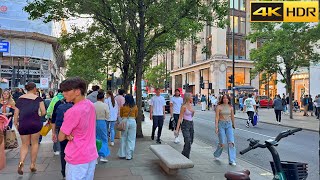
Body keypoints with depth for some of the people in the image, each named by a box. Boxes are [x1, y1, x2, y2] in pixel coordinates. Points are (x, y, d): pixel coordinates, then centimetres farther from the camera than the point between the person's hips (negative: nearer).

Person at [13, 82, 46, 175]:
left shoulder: (20, 99, 8)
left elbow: (16, 112, 7)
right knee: (35, 143, 13)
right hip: (35, 123, -2)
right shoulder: (38, 98, 0)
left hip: (23, 124, 2)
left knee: (24, 144, 14)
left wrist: (16, 123, 17)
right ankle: (32, 165, 17)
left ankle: (21, 162, -9)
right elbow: (43, 112, -5)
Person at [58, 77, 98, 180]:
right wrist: (70, 134, -8)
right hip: (92, 155, 8)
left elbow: (61, 138, -13)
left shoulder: (73, 111, -23)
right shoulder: (90, 105, 1)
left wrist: (67, 135, 5)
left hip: (77, 159, -8)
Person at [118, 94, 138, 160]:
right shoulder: (135, 107, -1)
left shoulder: (123, 106, -3)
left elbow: (121, 115, 8)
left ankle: (122, 154, 18)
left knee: (123, 138, 13)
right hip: (132, 122, 0)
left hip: (125, 121, 0)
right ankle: (129, 155, 8)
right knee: (131, 139, 6)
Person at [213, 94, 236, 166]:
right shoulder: (219, 107, -5)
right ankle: (216, 154, 28)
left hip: (229, 125, 3)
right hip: (221, 125, -3)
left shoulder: (231, 107, 5)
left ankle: (232, 160, 0)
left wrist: (233, 124, 30)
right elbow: (217, 118, -7)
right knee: (222, 143, -1)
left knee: (231, 142, -7)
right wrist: (216, 127, -13)